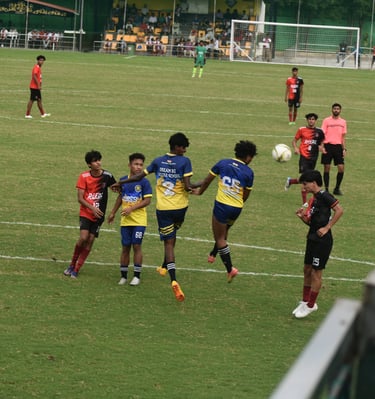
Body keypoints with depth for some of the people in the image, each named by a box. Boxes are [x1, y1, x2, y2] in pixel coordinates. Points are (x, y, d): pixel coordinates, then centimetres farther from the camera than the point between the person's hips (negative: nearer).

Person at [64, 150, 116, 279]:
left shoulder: (107, 176, -7)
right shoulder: (84, 177, -9)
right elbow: (80, 198, -9)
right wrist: (92, 208, -24)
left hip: (98, 215, 2)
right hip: (85, 213, -2)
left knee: (90, 241, -2)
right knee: (83, 238, -16)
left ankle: (76, 270, 7)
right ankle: (72, 264, 5)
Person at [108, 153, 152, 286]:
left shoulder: (144, 182, -6)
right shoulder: (123, 180, 7)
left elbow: (147, 200, -10)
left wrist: (132, 208, -18)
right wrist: (113, 213, 24)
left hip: (139, 220, -4)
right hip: (125, 220, 4)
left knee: (136, 246, -5)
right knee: (125, 247, 6)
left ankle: (137, 276, 4)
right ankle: (123, 276, 13)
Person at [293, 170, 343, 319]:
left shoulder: (324, 196, -14)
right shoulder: (312, 200, 12)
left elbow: (339, 210, -21)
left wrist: (327, 228, -20)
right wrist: (302, 217, -3)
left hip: (322, 241, -9)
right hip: (312, 239, 9)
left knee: (316, 272, 0)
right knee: (307, 270, 15)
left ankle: (310, 306, 9)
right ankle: (305, 302, 27)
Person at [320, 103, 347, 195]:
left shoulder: (343, 122, 11)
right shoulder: (326, 121, 1)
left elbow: (343, 136, 14)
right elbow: (322, 134, -1)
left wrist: (344, 149, 8)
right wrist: (322, 146, -12)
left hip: (338, 146, 3)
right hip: (328, 146, -3)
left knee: (341, 168, -4)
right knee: (327, 168, -1)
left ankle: (337, 188, 11)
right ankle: (326, 189, 7)